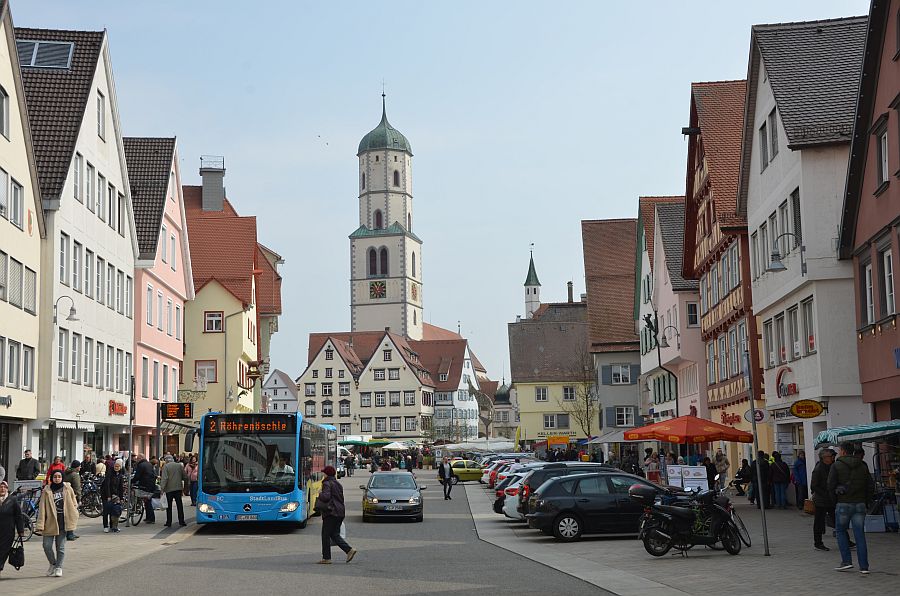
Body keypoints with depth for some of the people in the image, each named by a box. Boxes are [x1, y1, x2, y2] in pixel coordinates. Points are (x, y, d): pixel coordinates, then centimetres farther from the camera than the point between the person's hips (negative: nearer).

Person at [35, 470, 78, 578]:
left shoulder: (68, 489, 4)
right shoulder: (47, 491, 0)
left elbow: (74, 505, 11)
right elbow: (42, 508, -3)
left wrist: (73, 521, 3)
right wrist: (40, 525, -10)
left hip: (63, 523, 0)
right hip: (50, 522, 0)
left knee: (60, 547, 4)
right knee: (47, 545, -3)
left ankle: (59, 567, 18)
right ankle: (53, 564, 22)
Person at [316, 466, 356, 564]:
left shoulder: (327, 484, -9)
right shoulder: (338, 484, 17)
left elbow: (326, 496, -22)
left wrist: (320, 493, -3)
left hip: (331, 513, -8)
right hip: (340, 512, 8)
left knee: (325, 535, 1)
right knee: (335, 534, 12)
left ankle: (326, 558, 2)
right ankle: (349, 549, -3)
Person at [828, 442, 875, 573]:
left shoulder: (836, 466, -4)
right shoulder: (863, 466, 9)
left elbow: (831, 485, -8)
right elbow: (871, 486, 8)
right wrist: (866, 501, 15)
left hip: (843, 504, -3)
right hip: (860, 504, 3)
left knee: (841, 531, 12)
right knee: (860, 534, 4)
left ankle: (846, 561, 2)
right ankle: (864, 566, 1)